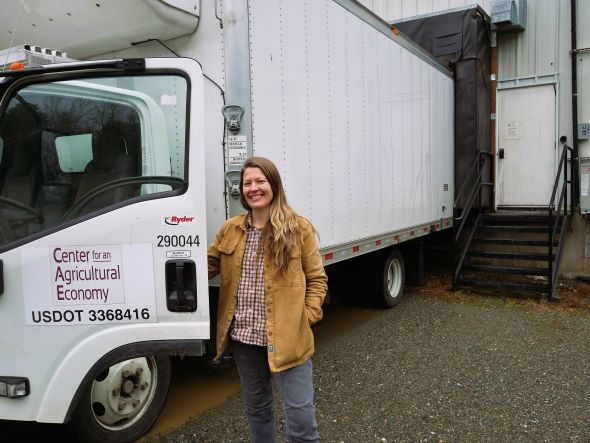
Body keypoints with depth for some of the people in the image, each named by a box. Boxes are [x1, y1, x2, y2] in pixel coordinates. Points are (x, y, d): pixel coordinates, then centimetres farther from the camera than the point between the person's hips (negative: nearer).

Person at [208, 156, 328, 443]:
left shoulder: (299, 228, -5)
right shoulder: (230, 229, 4)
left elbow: (317, 279, -1)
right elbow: (208, 265, 10)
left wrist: (306, 317, -12)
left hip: (286, 337, -4)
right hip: (243, 335, 4)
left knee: (300, 416, 1)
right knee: (256, 407, 22)